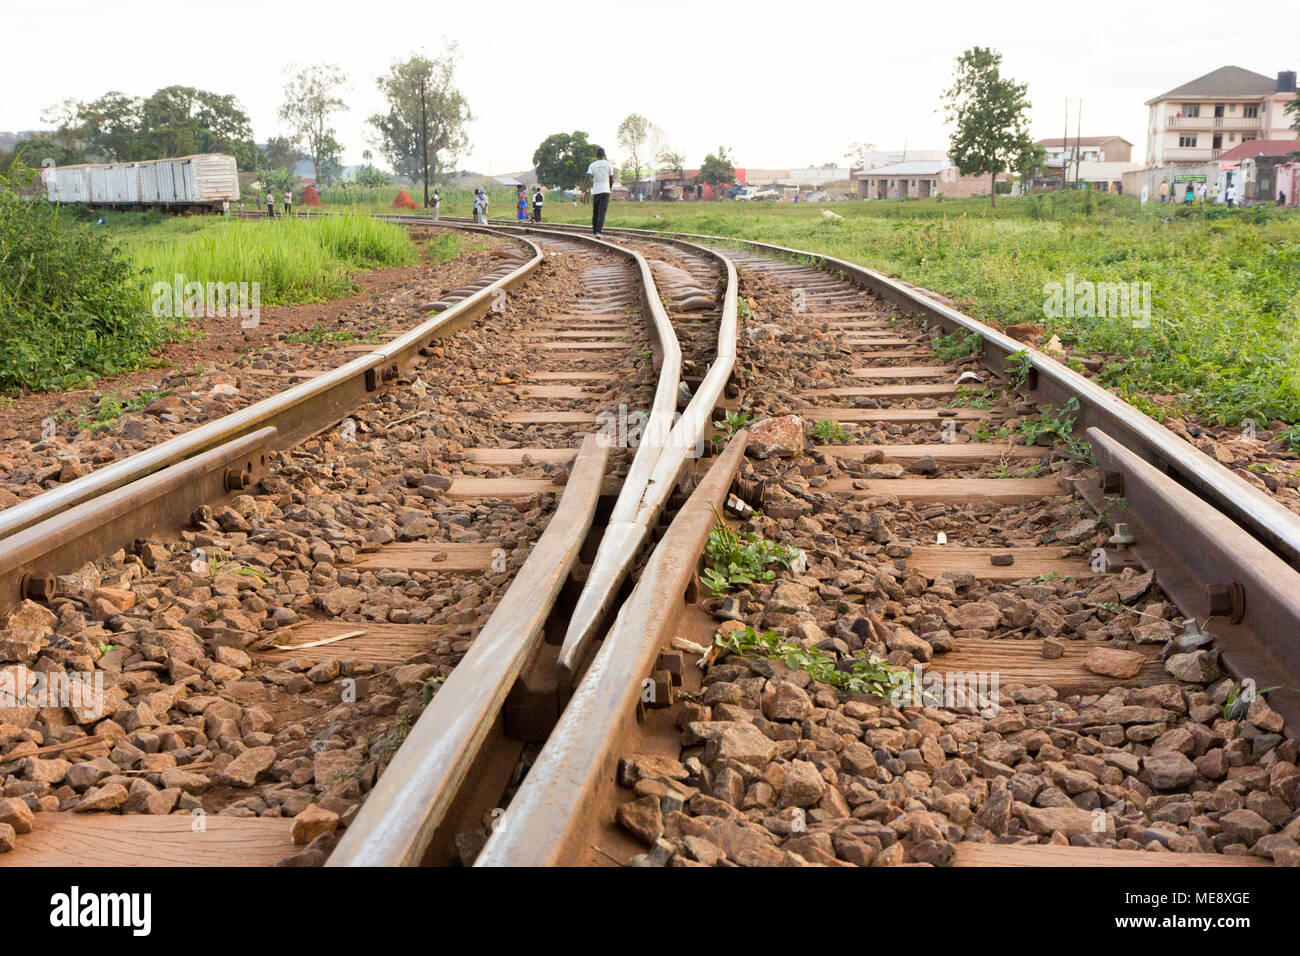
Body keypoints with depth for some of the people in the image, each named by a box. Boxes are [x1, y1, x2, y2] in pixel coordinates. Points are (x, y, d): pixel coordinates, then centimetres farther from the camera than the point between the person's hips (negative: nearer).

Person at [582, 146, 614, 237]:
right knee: (602, 213, -9)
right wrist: (611, 188, 26)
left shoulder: (592, 165, 5)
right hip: (605, 191, -2)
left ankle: (594, 231, 26)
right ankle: (598, 232, -25)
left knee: (595, 212, 17)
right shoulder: (609, 164, 2)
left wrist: (584, 191, -14)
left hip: (595, 192, 2)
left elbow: (587, 178, -9)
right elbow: (611, 179, 7)